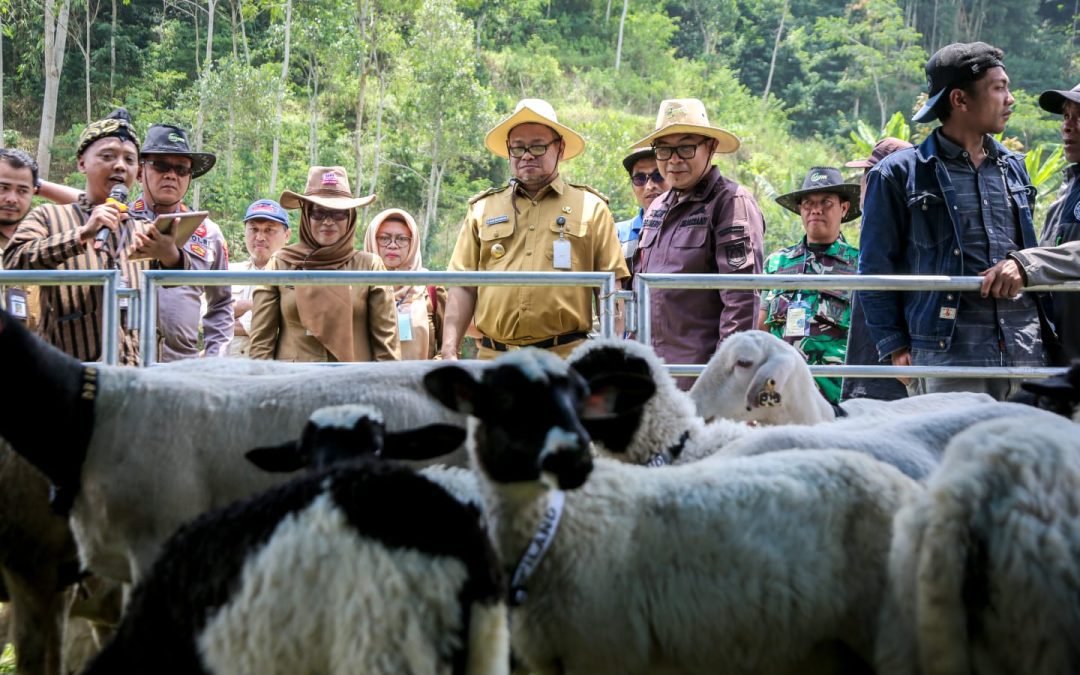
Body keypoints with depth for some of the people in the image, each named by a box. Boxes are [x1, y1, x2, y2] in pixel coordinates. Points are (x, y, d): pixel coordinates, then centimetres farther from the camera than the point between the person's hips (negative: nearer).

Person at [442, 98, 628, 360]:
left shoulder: (591, 209, 11)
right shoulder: (482, 210, 16)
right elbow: (463, 288, 12)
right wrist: (449, 352, 2)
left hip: (565, 357, -2)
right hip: (494, 357, 2)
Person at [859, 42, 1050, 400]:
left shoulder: (1014, 167, 18)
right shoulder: (898, 174, 2)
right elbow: (875, 269, 3)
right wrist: (895, 347, -3)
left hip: (1026, 355, 5)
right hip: (948, 354, -5)